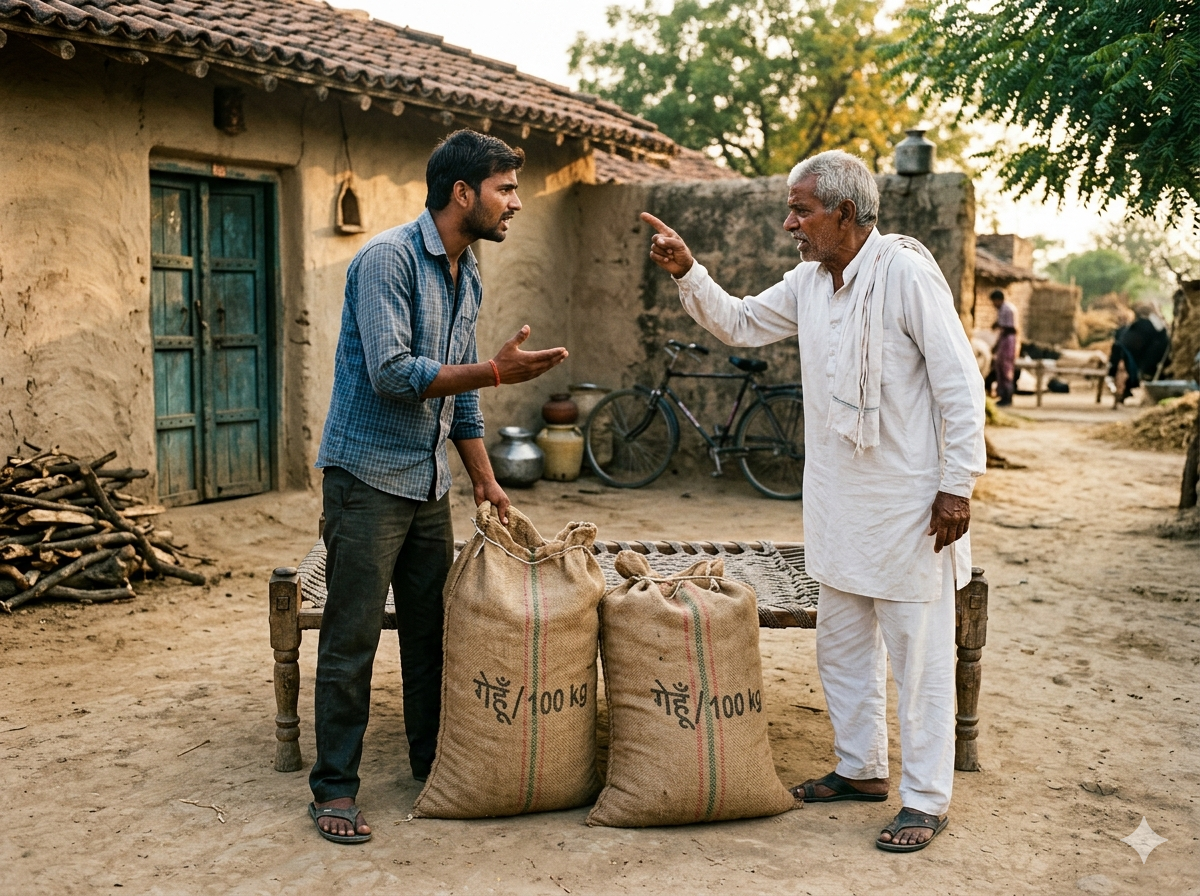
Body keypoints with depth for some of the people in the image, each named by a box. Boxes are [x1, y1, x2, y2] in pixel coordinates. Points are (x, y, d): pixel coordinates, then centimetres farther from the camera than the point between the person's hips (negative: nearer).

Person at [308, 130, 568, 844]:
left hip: (430, 481, 8)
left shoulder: (469, 276, 12)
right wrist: (496, 371, -23)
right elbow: (391, 373, -24)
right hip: (368, 475, -8)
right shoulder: (388, 259, -15)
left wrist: (486, 482, 15)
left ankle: (434, 763, 27)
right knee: (353, 638, -3)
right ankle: (335, 787, 7)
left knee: (433, 629, 13)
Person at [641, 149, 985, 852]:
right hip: (840, 503, 8)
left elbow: (960, 382, -15)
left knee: (919, 655, 2)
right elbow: (740, 323, 19)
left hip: (908, 504, -8)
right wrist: (687, 273, 2)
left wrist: (958, 485, -15)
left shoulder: (906, 273, -16)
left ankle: (927, 800, 12)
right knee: (842, 648, 17)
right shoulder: (810, 281, 7)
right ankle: (862, 768, 33)